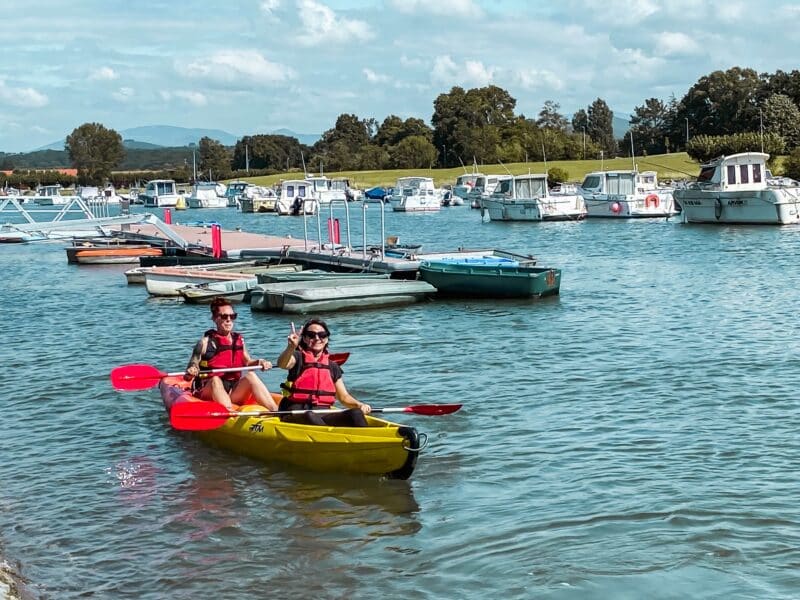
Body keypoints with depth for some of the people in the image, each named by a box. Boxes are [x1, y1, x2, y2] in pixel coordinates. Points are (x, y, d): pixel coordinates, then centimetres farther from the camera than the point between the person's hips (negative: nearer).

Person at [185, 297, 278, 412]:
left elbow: (247, 362, 18)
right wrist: (191, 372, -26)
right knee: (215, 380, -34)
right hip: (209, 393, -3)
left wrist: (259, 362, -4)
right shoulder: (206, 342, 0)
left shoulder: (239, 340, 12)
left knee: (250, 376, -22)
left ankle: (275, 412, -38)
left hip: (234, 393, 3)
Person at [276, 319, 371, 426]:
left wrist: (359, 405, -5)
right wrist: (291, 348, -40)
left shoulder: (332, 366, 18)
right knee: (310, 416, -39)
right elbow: (282, 364, -18)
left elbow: (344, 397, 17)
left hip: (323, 415, 4)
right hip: (296, 415, -4)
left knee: (356, 413, -23)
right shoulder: (299, 357, 6)